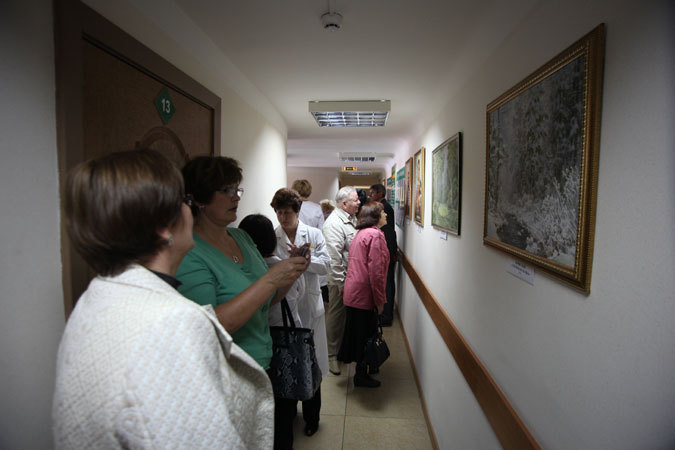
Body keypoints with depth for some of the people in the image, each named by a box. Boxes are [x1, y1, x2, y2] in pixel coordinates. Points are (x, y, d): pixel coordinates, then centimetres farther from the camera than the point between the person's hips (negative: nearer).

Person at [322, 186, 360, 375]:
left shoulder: (352, 219, 10)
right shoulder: (334, 223, -21)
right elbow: (334, 257, -24)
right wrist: (341, 283, -22)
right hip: (340, 279, -9)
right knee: (336, 315, 4)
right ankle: (331, 355, 19)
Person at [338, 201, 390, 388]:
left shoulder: (361, 233, 15)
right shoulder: (375, 234, -15)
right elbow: (375, 270, -21)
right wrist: (380, 300, -14)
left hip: (353, 293, 9)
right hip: (364, 294, -9)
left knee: (357, 332, 21)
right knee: (366, 334, 5)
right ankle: (361, 376, 20)